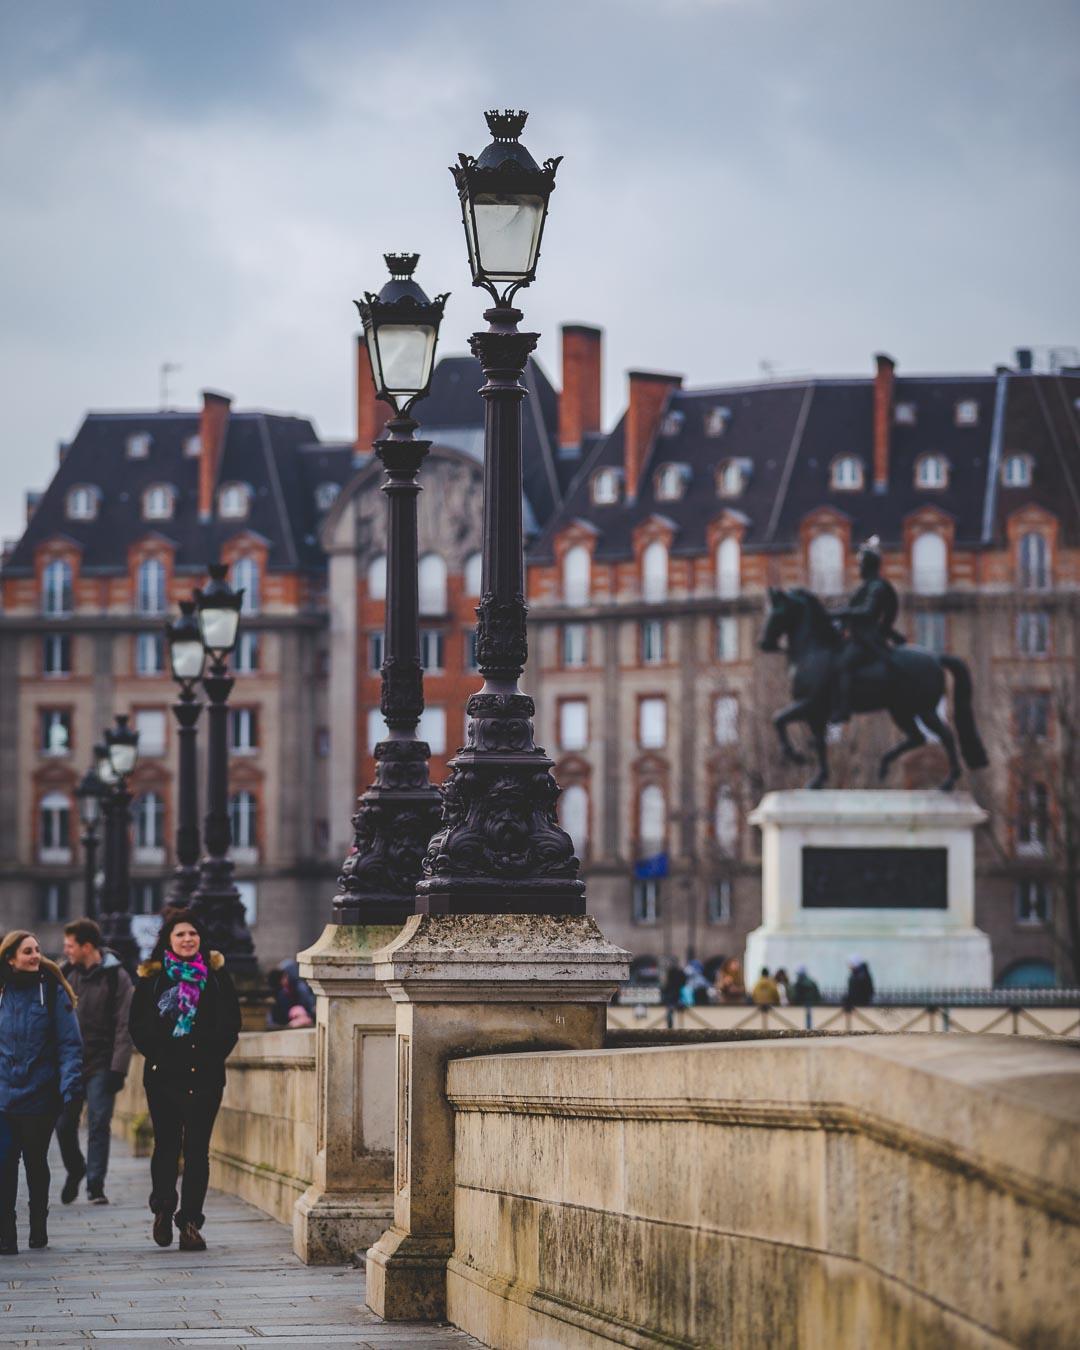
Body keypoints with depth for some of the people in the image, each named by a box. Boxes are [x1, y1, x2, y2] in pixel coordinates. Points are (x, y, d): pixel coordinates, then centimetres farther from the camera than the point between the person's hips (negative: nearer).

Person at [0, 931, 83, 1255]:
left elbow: (70, 1043, -5)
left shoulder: (52, 992, -2)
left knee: (36, 1163, 11)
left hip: (41, 1094, -1)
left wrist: (72, 1087, -14)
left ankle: (38, 1228, 28)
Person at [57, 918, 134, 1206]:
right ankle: (75, 1170, 28)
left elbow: (124, 1027, -8)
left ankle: (95, 1185, -1)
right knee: (64, 1125, 3)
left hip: (101, 1066, -4)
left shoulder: (116, 978, -6)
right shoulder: (66, 974, 7)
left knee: (99, 1124, -7)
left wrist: (118, 1068, -14)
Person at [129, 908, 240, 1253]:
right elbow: (138, 1025, 6)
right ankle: (163, 1209, 24)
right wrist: (156, 1053, -6)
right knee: (166, 1144, 4)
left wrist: (213, 1054, -5)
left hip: (205, 1075, 0)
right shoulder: (151, 978, 5)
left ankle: (191, 1221, 0)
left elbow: (231, 1023, 7)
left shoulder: (216, 975, 6)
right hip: (163, 1075, 0)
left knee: (197, 1148, -2)